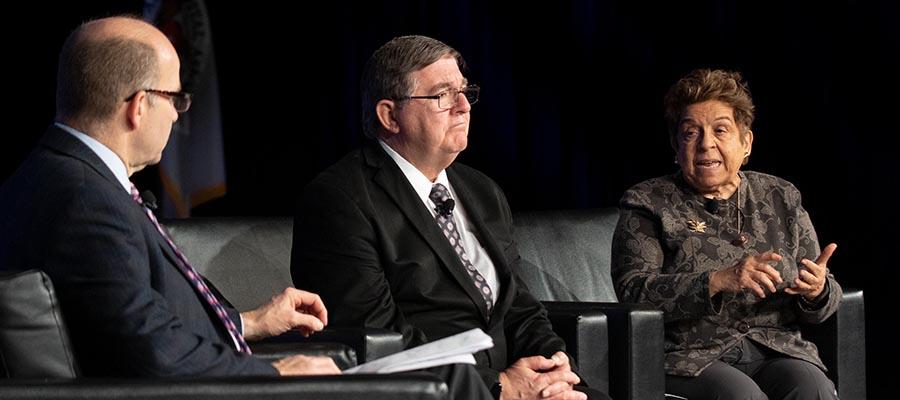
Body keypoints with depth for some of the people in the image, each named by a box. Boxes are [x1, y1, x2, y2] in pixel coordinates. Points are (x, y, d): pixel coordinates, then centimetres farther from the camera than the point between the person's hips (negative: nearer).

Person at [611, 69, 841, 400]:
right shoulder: (647, 204, 7)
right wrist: (719, 281, -21)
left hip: (775, 348, 3)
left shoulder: (782, 198, 18)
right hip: (689, 357, -3)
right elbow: (633, 292, -8)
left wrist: (817, 291, -9)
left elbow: (818, 308, 17)